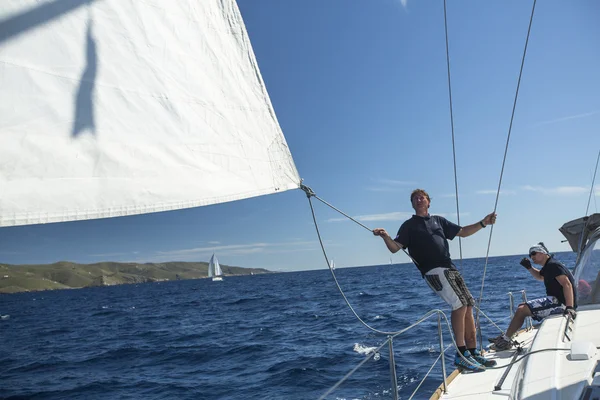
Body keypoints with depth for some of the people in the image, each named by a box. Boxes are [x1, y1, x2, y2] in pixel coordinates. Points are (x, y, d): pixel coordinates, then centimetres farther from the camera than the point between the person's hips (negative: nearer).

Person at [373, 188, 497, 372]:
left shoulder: (439, 220, 23)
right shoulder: (409, 225, 8)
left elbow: (462, 232, 27)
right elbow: (395, 247, -2)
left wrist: (483, 223, 15)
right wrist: (385, 236, -22)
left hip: (450, 268, 6)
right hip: (433, 271, -6)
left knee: (469, 307, 1)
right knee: (459, 305, -19)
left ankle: (473, 353, 12)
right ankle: (461, 355, -11)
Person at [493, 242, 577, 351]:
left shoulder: (553, 265, -14)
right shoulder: (548, 266, 18)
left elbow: (567, 284, -26)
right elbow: (540, 277, 41)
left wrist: (570, 308, -35)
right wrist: (529, 267, 23)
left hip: (560, 303, -11)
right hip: (557, 301, 11)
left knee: (522, 310, -16)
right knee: (522, 307, 17)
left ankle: (505, 340, -3)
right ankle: (508, 338, 17)